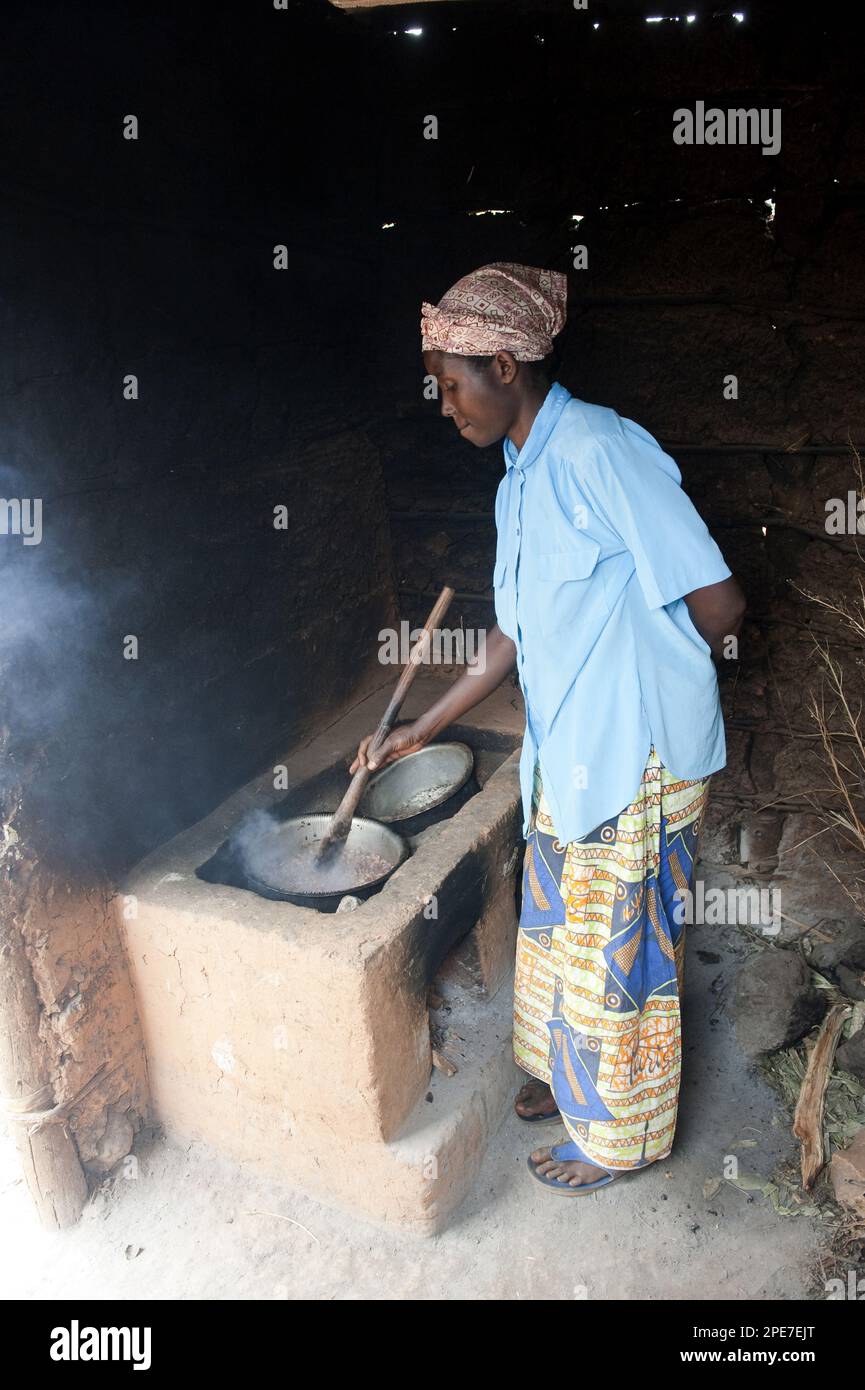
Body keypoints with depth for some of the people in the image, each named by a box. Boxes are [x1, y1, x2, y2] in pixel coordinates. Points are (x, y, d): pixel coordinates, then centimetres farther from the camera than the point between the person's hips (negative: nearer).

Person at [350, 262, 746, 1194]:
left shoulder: (602, 450, -20)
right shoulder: (519, 481, 9)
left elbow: (718, 606, -21)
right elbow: (513, 638, 14)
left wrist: (637, 678, -3)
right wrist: (417, 733, 14)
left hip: (637, 759, -8)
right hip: (567, 755, 9)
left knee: (614, 951, 9)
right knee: (557, 929, 23)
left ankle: (620, 1133, 34)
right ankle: (570, 1074, 48)